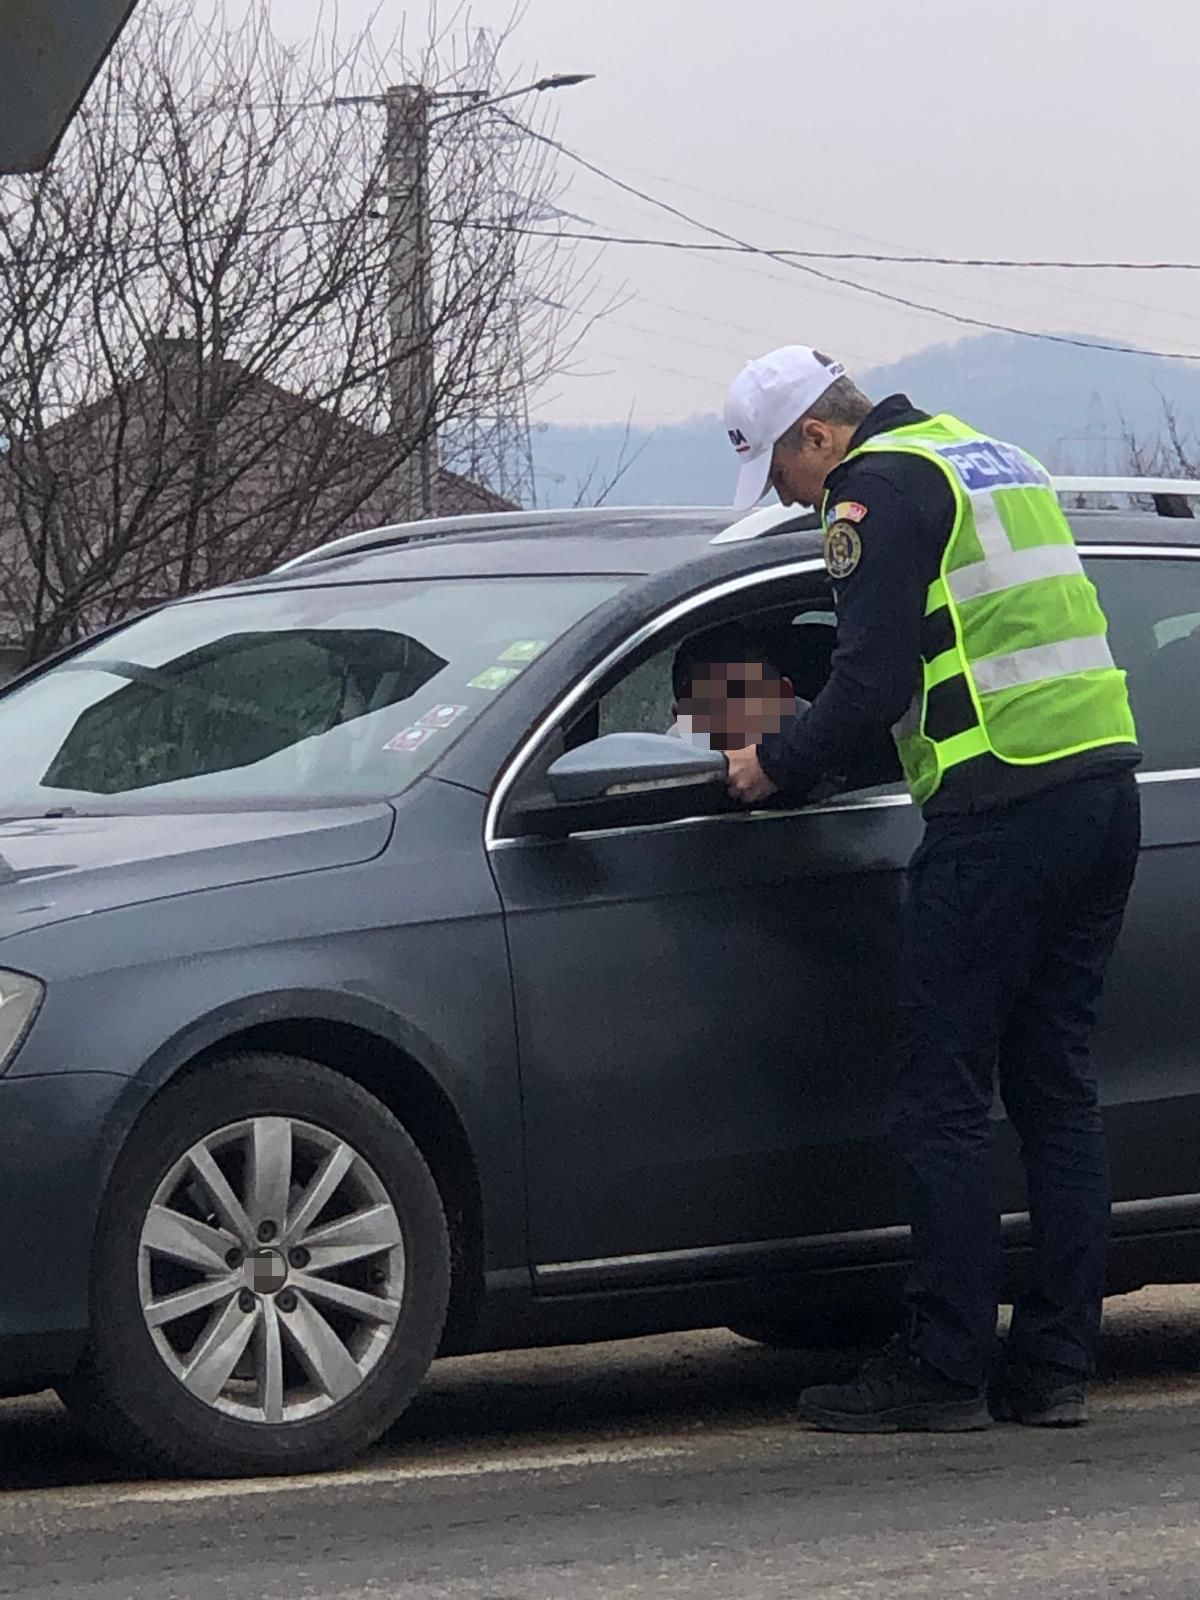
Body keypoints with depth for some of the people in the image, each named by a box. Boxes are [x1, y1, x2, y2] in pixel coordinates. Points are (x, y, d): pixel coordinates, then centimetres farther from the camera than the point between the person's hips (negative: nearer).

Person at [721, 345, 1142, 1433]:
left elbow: (873, 681, -11)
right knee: (1057, 1091, 11)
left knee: (945, 1102, -3)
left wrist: (779, 765, 4)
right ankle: (1055, 1364, 11)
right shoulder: (993, 459, 23)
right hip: (1105, 790, 9)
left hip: (999, 813, -9)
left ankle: (943, 1371, -3)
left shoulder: (882, 488, -5)